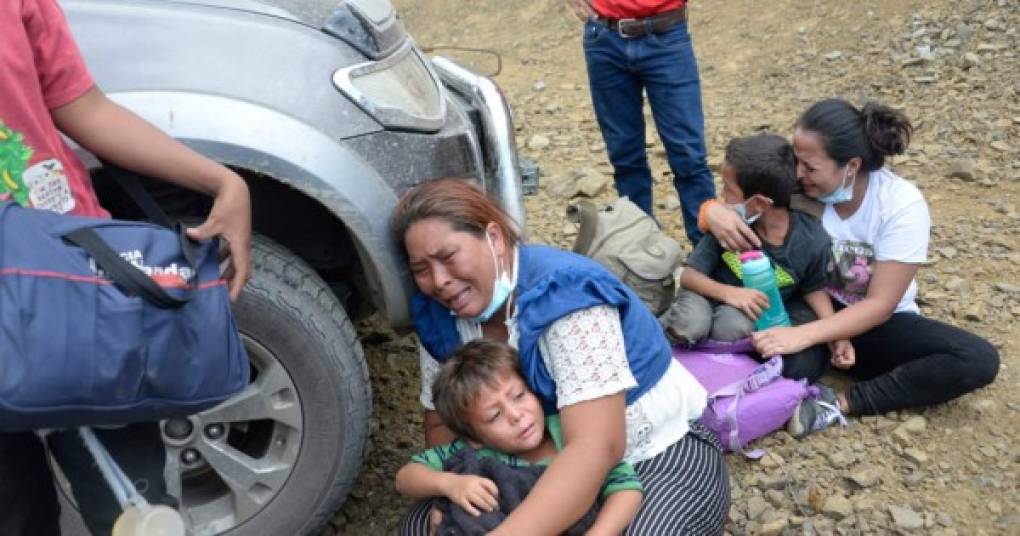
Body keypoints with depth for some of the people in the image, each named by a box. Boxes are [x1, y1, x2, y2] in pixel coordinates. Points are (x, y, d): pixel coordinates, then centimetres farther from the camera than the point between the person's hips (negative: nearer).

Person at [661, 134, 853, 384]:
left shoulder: (812, 240, -21)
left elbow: (814, 288, -2)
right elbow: (690, 274, -17)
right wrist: (729, 292, -36)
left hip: (763, 311, 0)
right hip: (719, 295, 0)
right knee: (691, 324, -33)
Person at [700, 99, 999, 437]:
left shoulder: (902, 206, -21)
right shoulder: (796, 185, -16)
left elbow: (879, 305, -22)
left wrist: (804, 336, -36)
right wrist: (714, 212, -37)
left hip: (878, 323, 0)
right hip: (811, 306, 1)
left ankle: (840, 404, -25)